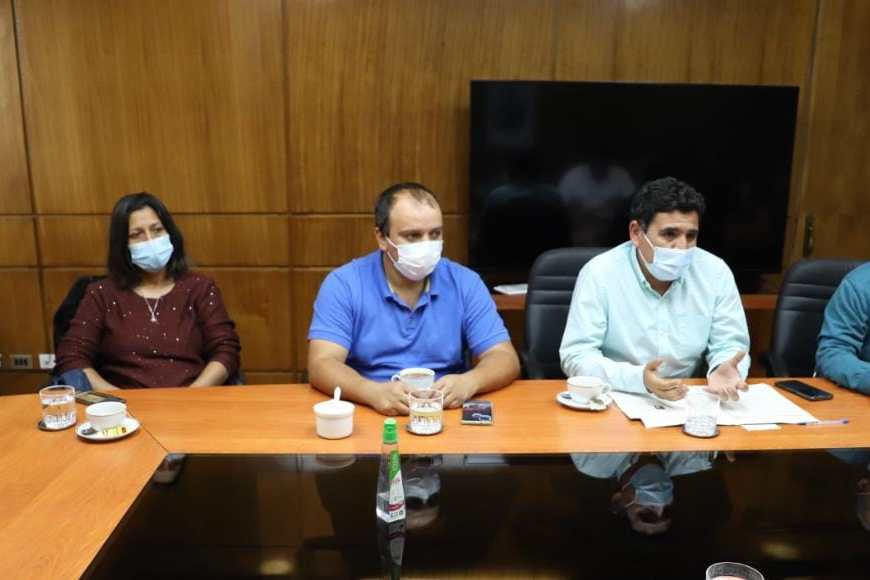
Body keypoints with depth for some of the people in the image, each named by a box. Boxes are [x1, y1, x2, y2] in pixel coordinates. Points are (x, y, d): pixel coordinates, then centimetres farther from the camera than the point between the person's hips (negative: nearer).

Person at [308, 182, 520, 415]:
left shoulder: (465, 283, 1)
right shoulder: (343, 284, -5)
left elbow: (505, 360, -3)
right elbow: (321, 365, -13)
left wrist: (467, 383, -25)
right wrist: (374, 392, -32)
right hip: (370, 414, -1)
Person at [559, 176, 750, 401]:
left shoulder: (716, 272, -2)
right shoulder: (599, 273, -13)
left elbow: (729, 345, 3)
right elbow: (576, 356, -17)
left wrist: (723, 371, -21)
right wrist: (639, 379, -32)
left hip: (689, 404, 3)